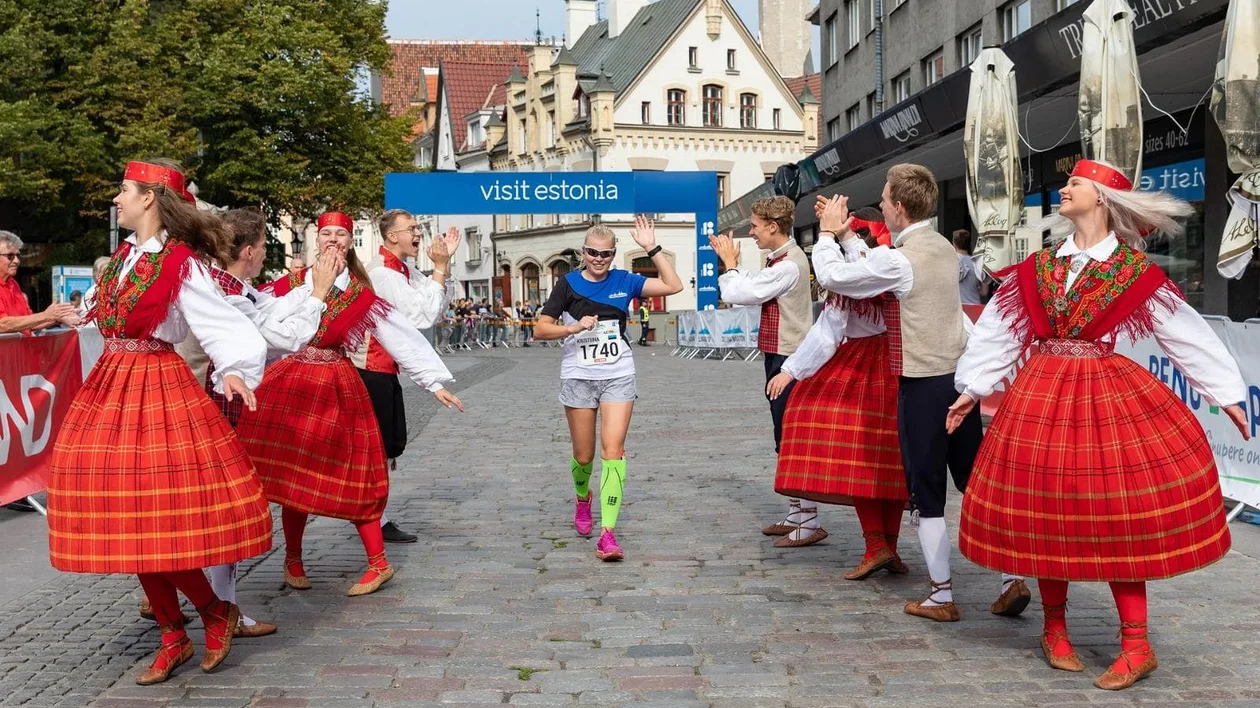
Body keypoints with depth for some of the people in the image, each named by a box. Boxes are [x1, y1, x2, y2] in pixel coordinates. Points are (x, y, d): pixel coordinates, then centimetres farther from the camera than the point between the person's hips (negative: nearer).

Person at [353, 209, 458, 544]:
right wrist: (440, 269, -19)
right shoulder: (382, 272, -20)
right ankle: (376, 523, 6)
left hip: (385, 370, 10)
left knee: (391, 445, 16)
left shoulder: (403, 270, 10)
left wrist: (444, 264, 2)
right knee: (380, 447, -3)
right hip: (372, 371, -10)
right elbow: (422, 317, -25)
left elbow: (436, 310, 9)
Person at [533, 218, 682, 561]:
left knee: (613, 450, -12)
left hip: (618, 377, 0)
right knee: (584, 455, 9)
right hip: (578, 378, 0)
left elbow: (674, 286, -4)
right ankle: (582, 499, 44)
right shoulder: (568, 284, -1)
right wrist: (575, 327, -18)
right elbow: (540, 330, -3)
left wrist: (652, 247, -8)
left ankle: (608, 533, -14)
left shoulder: (623, 281, 2)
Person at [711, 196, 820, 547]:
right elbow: (752, 291, 14)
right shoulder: (782, 258, 14)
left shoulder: (788, 265, -19)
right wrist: (731, 261, 8)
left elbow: (738, 294, -19)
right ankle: (795, 516, 24)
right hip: (781, 356, 11)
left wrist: (730, 264, -4)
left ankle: (809, 523, -2)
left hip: (788, 360, -11)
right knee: (786, 441, 15)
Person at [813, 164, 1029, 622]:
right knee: (976, 481, 12)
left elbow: (832, 276, -7)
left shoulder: (897, 258, -16)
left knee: (926, 490, 3)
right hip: (959, 378, 7)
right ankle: (1012, 579, 12)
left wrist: (827, 233, 9)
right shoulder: (944, 248, 9)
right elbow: (875, 274, 17)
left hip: (922, 385, -7)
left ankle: (941, 596, 11)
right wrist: (846, 235, 21)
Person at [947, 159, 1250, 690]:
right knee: (1045, 513, 6)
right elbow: (998, 329, 12)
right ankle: (1055, 628, 23)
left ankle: (1136, 645, 6)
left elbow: (1189, 334, 2)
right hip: (1042, 396, 3)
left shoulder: (1135, 271, -1)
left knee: (1115, 514, -4)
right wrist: (972, 389, 12)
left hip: (1109, 395, -3)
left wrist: (1226, 394, 3)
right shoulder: (1039, 267, 8)